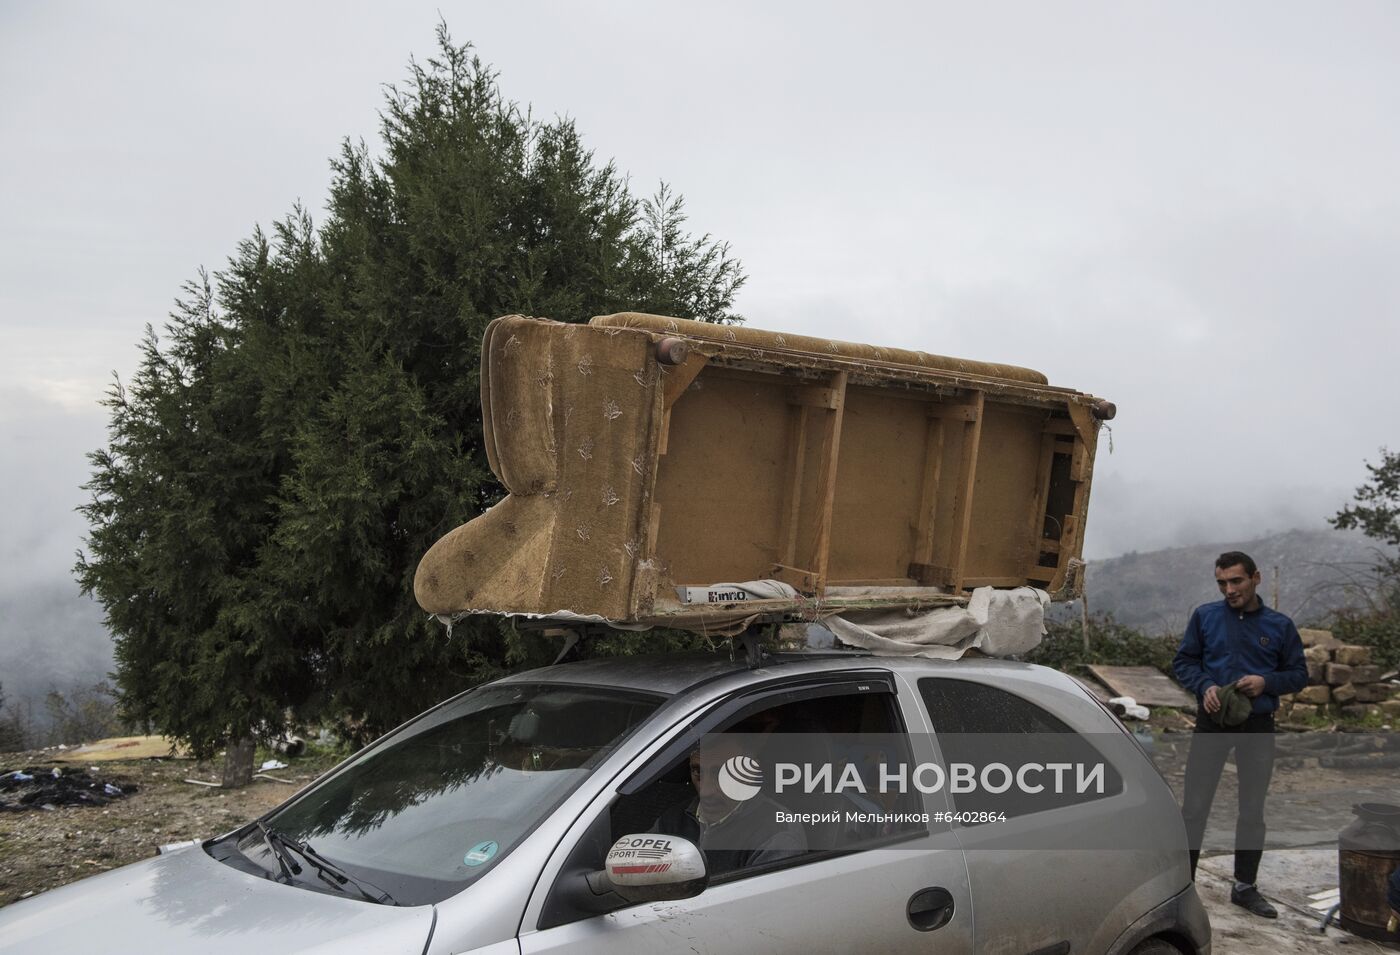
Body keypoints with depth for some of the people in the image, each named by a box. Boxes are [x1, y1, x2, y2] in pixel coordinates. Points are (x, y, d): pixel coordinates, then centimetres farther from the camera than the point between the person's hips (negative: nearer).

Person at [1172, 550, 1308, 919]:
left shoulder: (1280, 625, 0)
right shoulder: (1205, 616, -1)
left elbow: (1299, 674, 5)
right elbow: (1183, 661, 4)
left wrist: (1266, 682, -14)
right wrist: (1204, 686, -16)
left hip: (1258, 726, 1)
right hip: (1212, 722, -1)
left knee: (1252, 811, 11)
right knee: (1194, 806, -1)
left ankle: (1245, 886, 23)